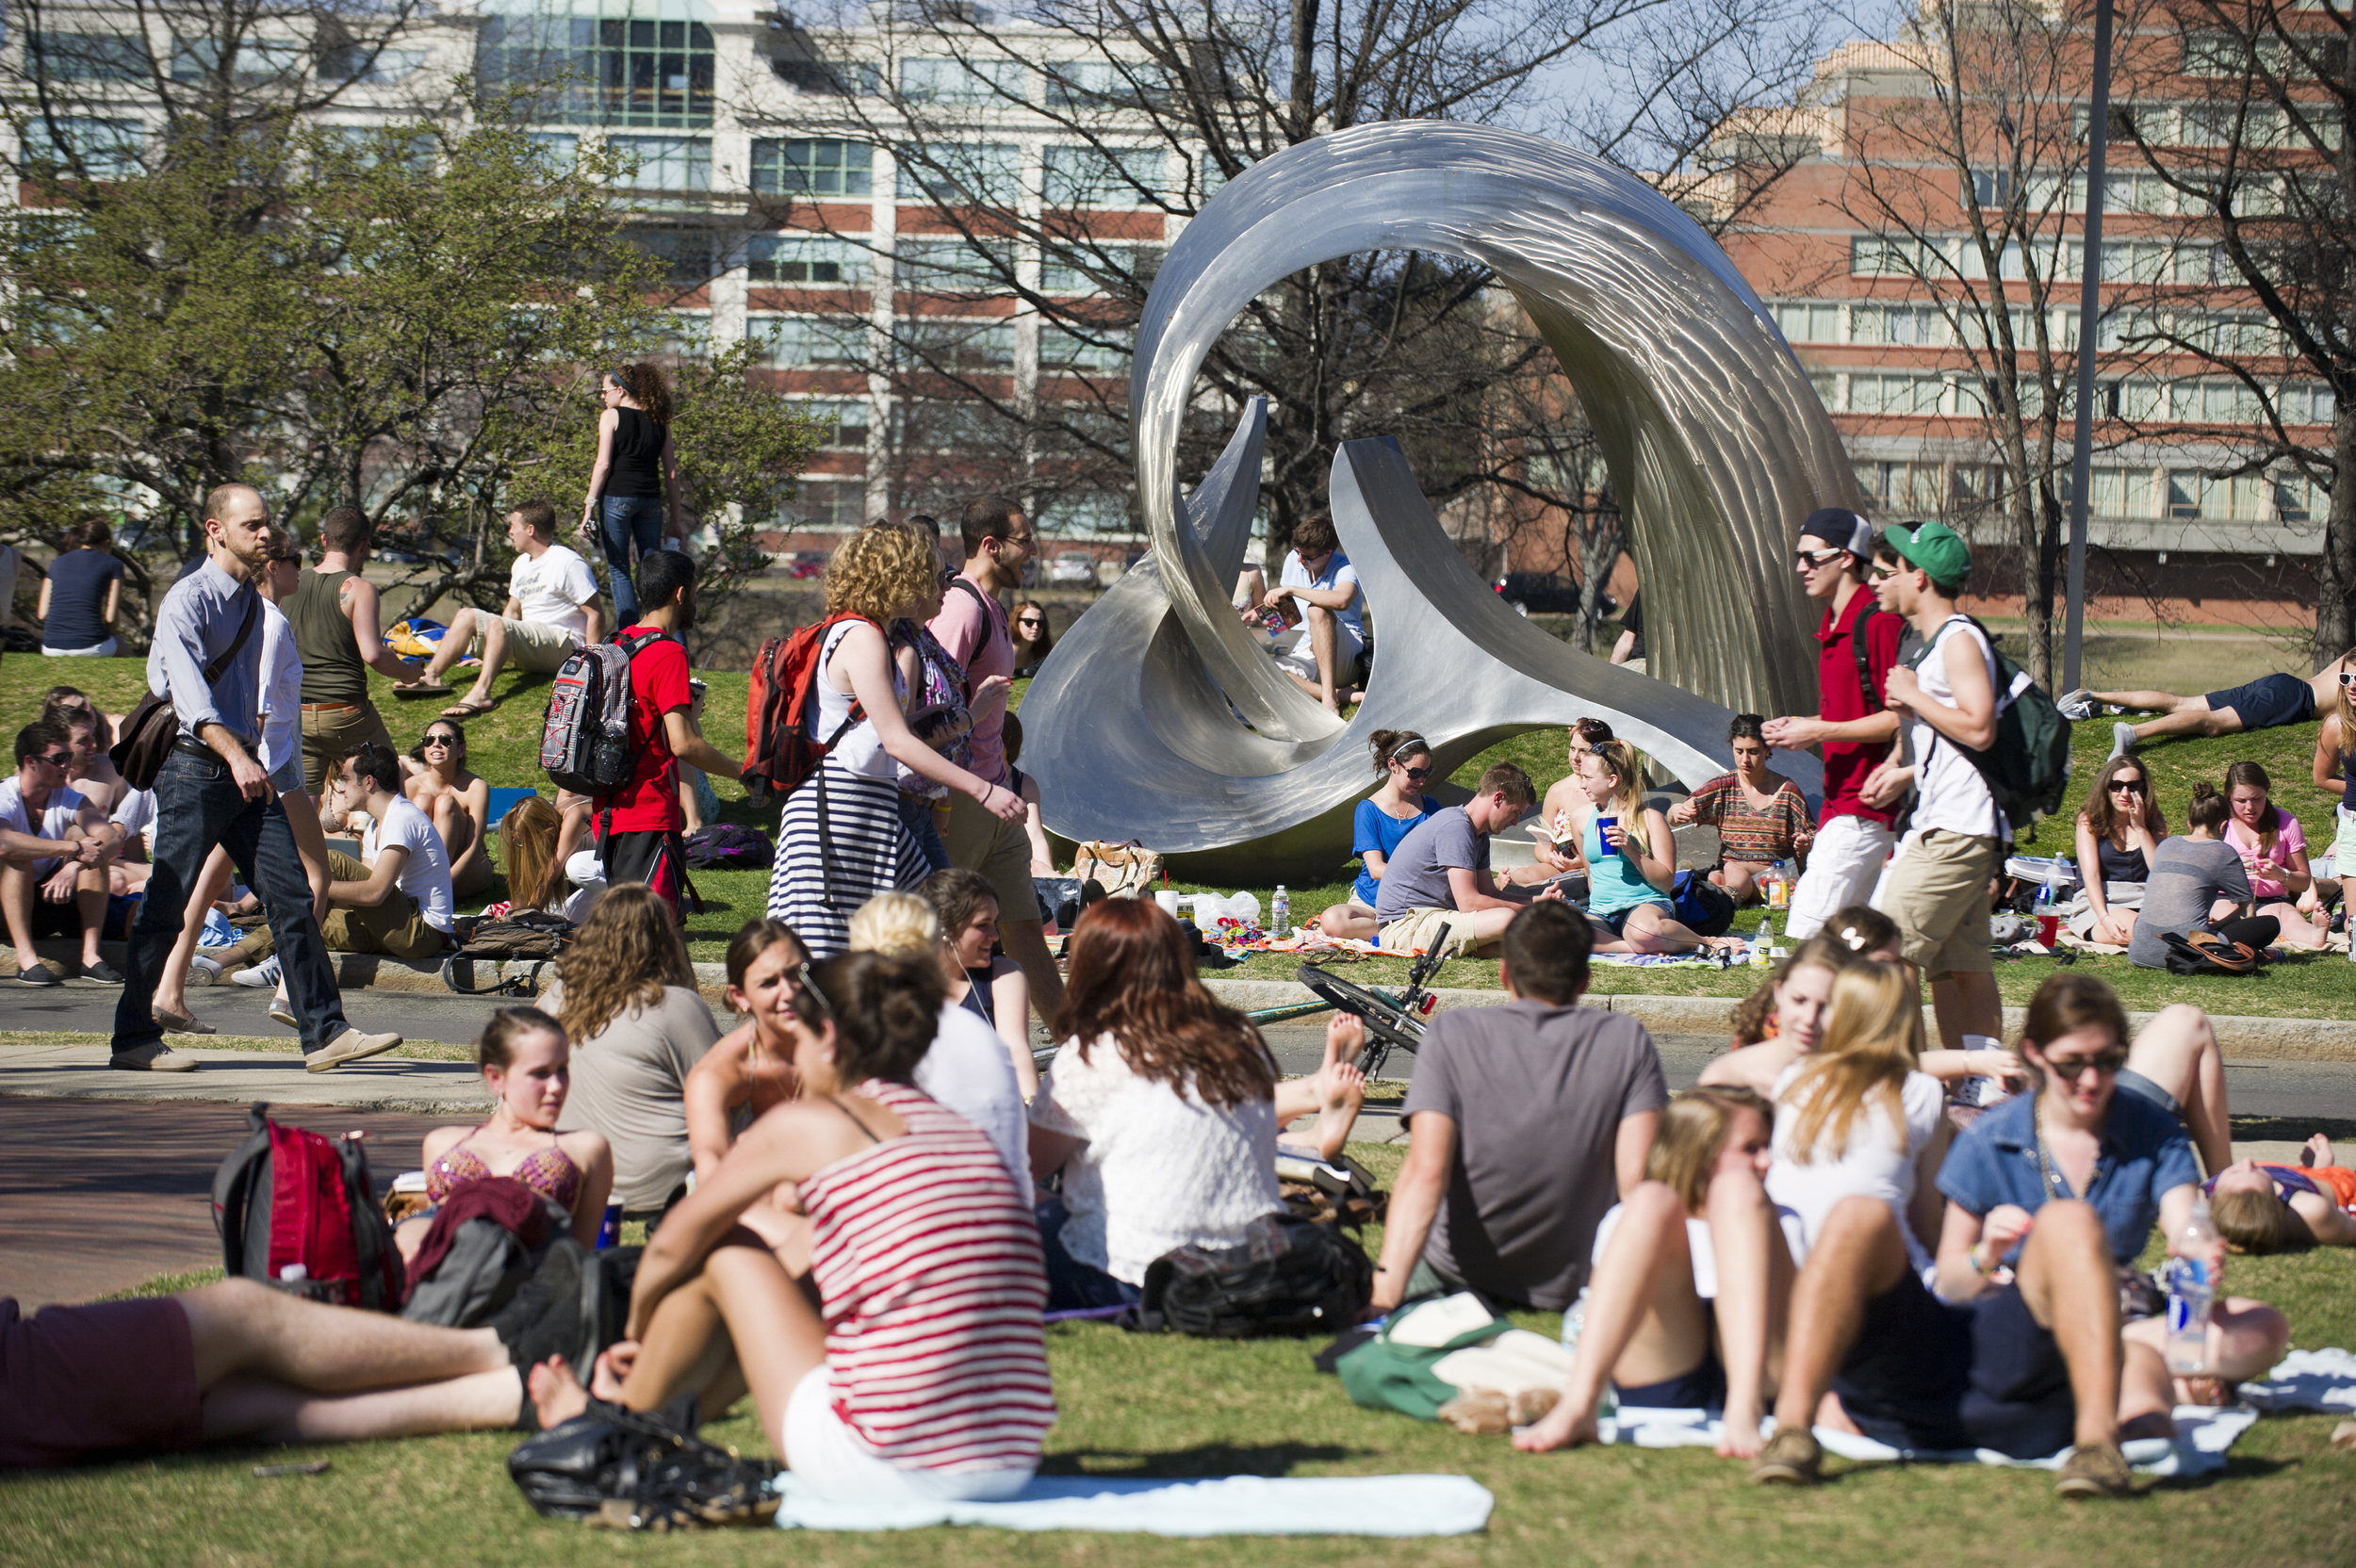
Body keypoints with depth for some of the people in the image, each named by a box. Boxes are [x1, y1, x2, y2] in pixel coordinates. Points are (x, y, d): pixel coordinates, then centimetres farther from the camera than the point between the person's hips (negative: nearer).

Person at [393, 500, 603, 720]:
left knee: (497, 624, -33)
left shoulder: (567, 563, -10)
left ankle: (480, 693, -52)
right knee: (467, 615, -1)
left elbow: (596, 613, -12)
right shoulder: (522, 564, 18)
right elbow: (512, 612, 23)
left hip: (564, 646, -9)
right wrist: (490, 655, 15)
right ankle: (430, 676, -17)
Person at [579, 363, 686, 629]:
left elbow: (604, 464, -8)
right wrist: (676, 518, 14)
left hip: (617, 497, -4)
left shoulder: (612, 417, -1)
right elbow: (671, 473, 10)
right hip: (651, 499, 4)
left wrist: (589, 507, -6)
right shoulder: (659, 422, 12)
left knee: (618, 570, 1)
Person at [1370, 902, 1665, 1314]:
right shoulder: (1628, 1042, -8)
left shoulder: (1451, 1034, -12)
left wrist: (1384, 1295, -31)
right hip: (1567, 1288, 0)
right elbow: (1637, 1177, -17)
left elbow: (1425, 1173, -24)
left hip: (1456, 1277, 0)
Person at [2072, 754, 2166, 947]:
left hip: (2144, 903, 2)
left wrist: (2140, 828, -6)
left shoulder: (2155, 823, 12)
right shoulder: (2089, 821, 5)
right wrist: (2104, 918, -23)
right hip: (2098, 905, -2)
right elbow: (2091, 876, -7)